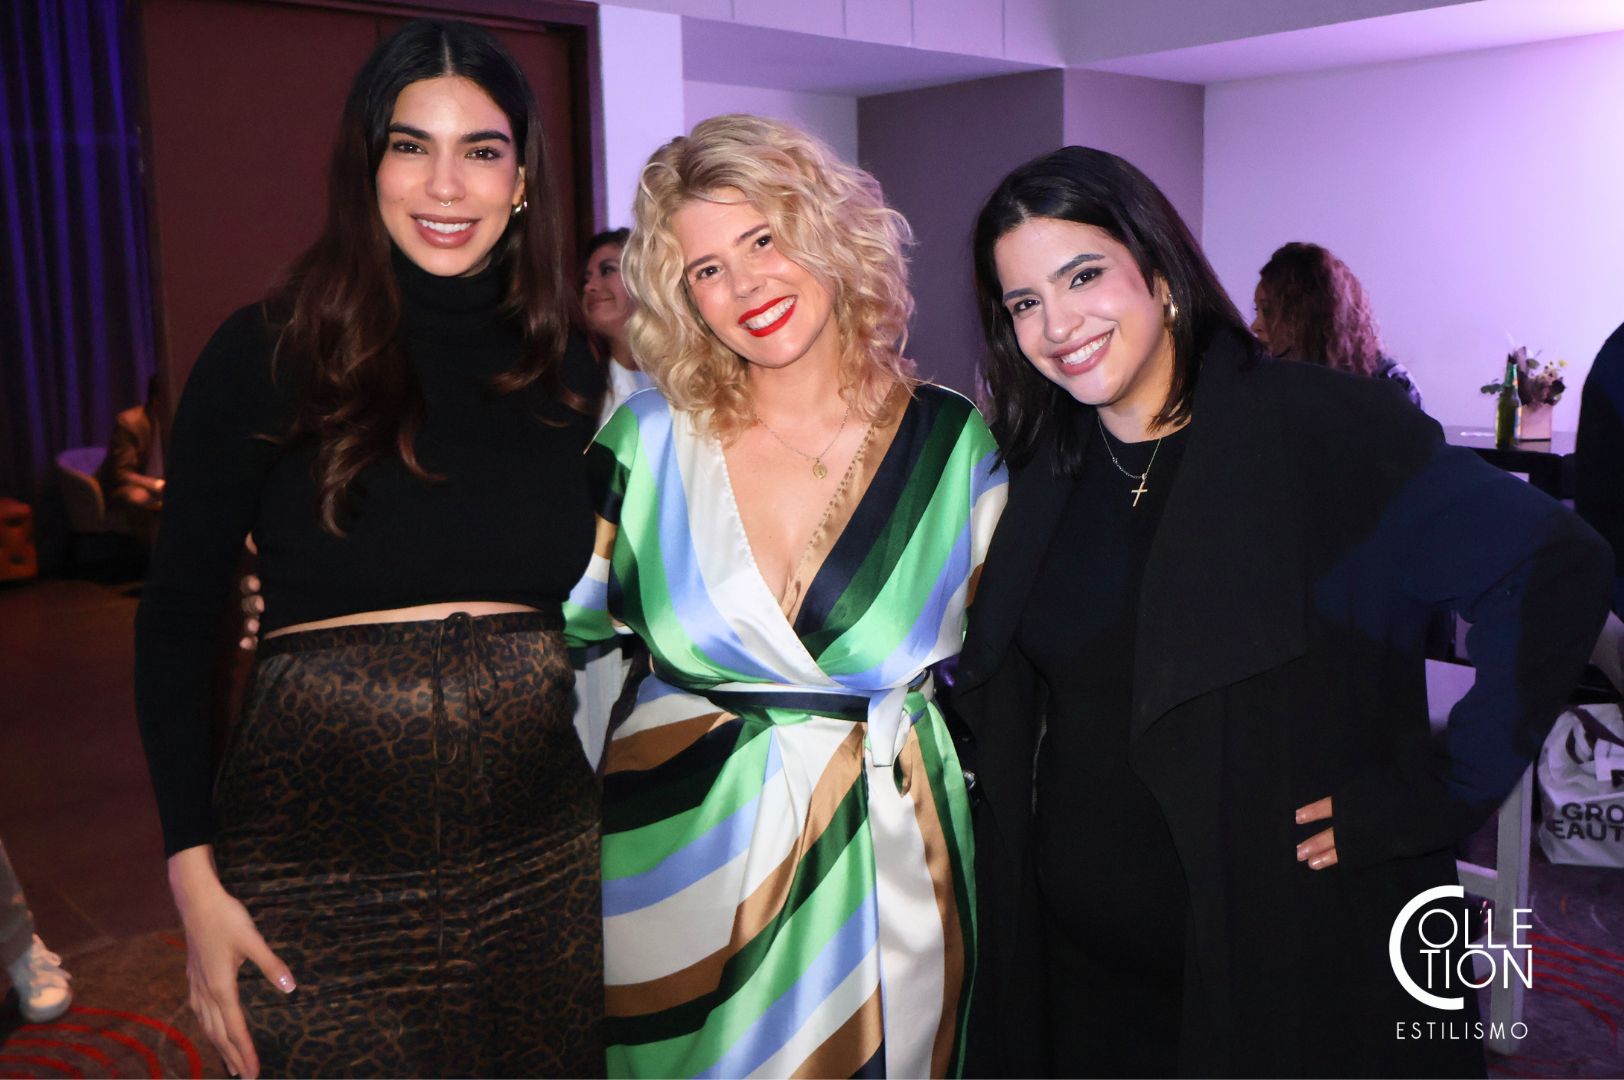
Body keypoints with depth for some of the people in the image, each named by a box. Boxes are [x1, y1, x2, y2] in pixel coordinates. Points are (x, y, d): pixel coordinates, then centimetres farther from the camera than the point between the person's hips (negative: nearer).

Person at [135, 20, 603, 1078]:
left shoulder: (569, 374, 4)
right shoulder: (266, 357, -5)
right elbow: (177, 622, -1)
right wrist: (195, 877, -7)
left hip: (543, 863, 3)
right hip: (320, 880, -2)